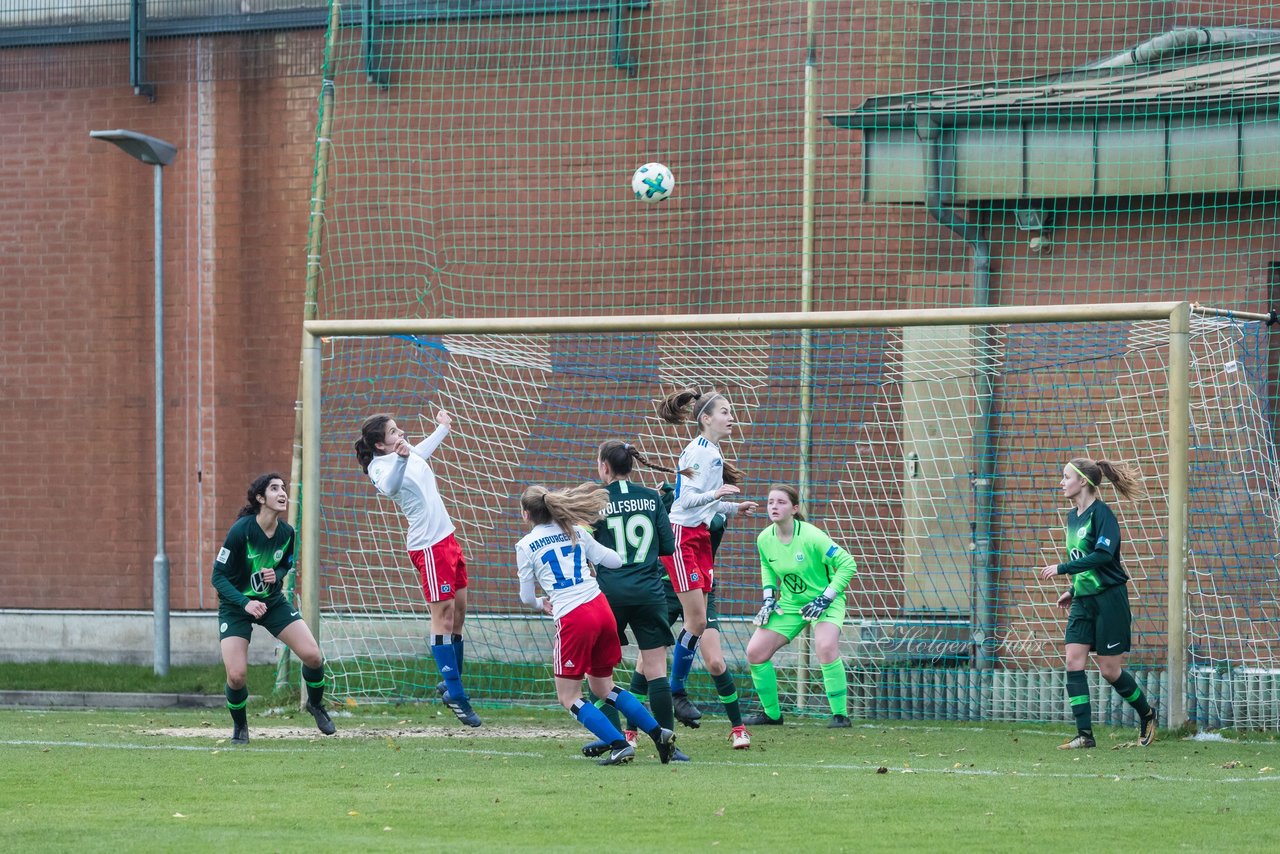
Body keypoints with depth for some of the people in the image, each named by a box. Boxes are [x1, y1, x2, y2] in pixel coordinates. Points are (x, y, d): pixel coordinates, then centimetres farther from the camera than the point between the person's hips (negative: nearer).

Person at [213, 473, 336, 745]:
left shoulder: (286, 533, -8)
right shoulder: (241, 531, -24)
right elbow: (219, 576, -20)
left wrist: (277, 575, -12)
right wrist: (245, 603, -33)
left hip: (273, 601, 4)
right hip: (236, 607, -4)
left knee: (313, 655, -11)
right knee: (236, 675, -18)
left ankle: (316, 704, 21)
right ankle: (239, 726, 14)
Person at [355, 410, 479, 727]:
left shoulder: (409, 452, 10)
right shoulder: (382, 466, -17)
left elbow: (422, 451, 36)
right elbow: (389, 486, -41)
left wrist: (443, 427, 52)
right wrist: (400, 458, -59)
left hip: (446, 538, 9)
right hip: (428, 546, -9)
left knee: (458, 610, 13)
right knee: (443, 616, -8)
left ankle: (451, 683, 25)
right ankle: (455, 694, -5)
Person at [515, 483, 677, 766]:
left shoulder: (526, 546, 0)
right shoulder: (575, 532, 12)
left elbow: (527, 597, 6)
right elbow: (615, 561, 13)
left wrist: (541, 604, 30)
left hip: (573, 618, -6)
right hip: (601, 608, 6)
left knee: (568, 697, 6)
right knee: (603, 687, 22)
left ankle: (619, 744, -7)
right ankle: (658, 733, 13)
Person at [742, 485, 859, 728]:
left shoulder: (811, 537, -24)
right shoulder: (764, 539, -7)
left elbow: (847, 564, -18)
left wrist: (825, 599, -21)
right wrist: (769, 597, 2)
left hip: (824, 601, -6)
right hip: (790, 603, 6)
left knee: (826, 647, -32)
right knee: (755, 652, -3)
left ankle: (840, 714, -20)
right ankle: (771, 713, 15)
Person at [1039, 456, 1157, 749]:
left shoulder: (1101, 513, -14)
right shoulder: (1072, 516, 12)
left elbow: (1102, 555, -26)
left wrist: (1061, 569, -25)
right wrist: (1072, 590, 16)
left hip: (1109, 598, -8)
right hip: (1083, 601, 8)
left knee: (1109, 669, -1)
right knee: (1074, 662, -6)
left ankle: (1146, 715, 24)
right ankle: (1084, 734, -6)